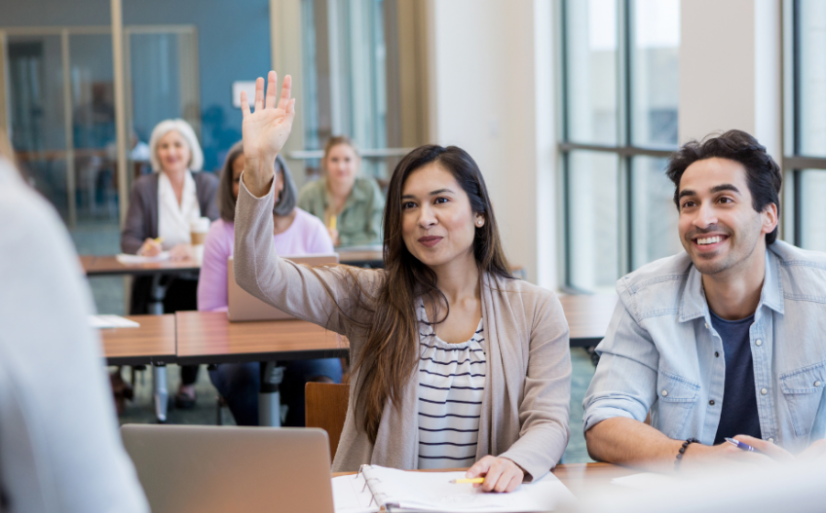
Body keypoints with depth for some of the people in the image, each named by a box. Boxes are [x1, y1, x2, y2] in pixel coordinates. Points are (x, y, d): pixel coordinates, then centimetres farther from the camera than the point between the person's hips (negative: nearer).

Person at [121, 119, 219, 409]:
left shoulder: (208, 185, 9)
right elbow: (128, 240, 0)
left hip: (198, 279, 1)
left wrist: (192, 248, -23)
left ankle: (188, 383, -11)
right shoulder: (143, 187, 7)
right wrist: (143, 248, -25)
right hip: (156, 281, -1)